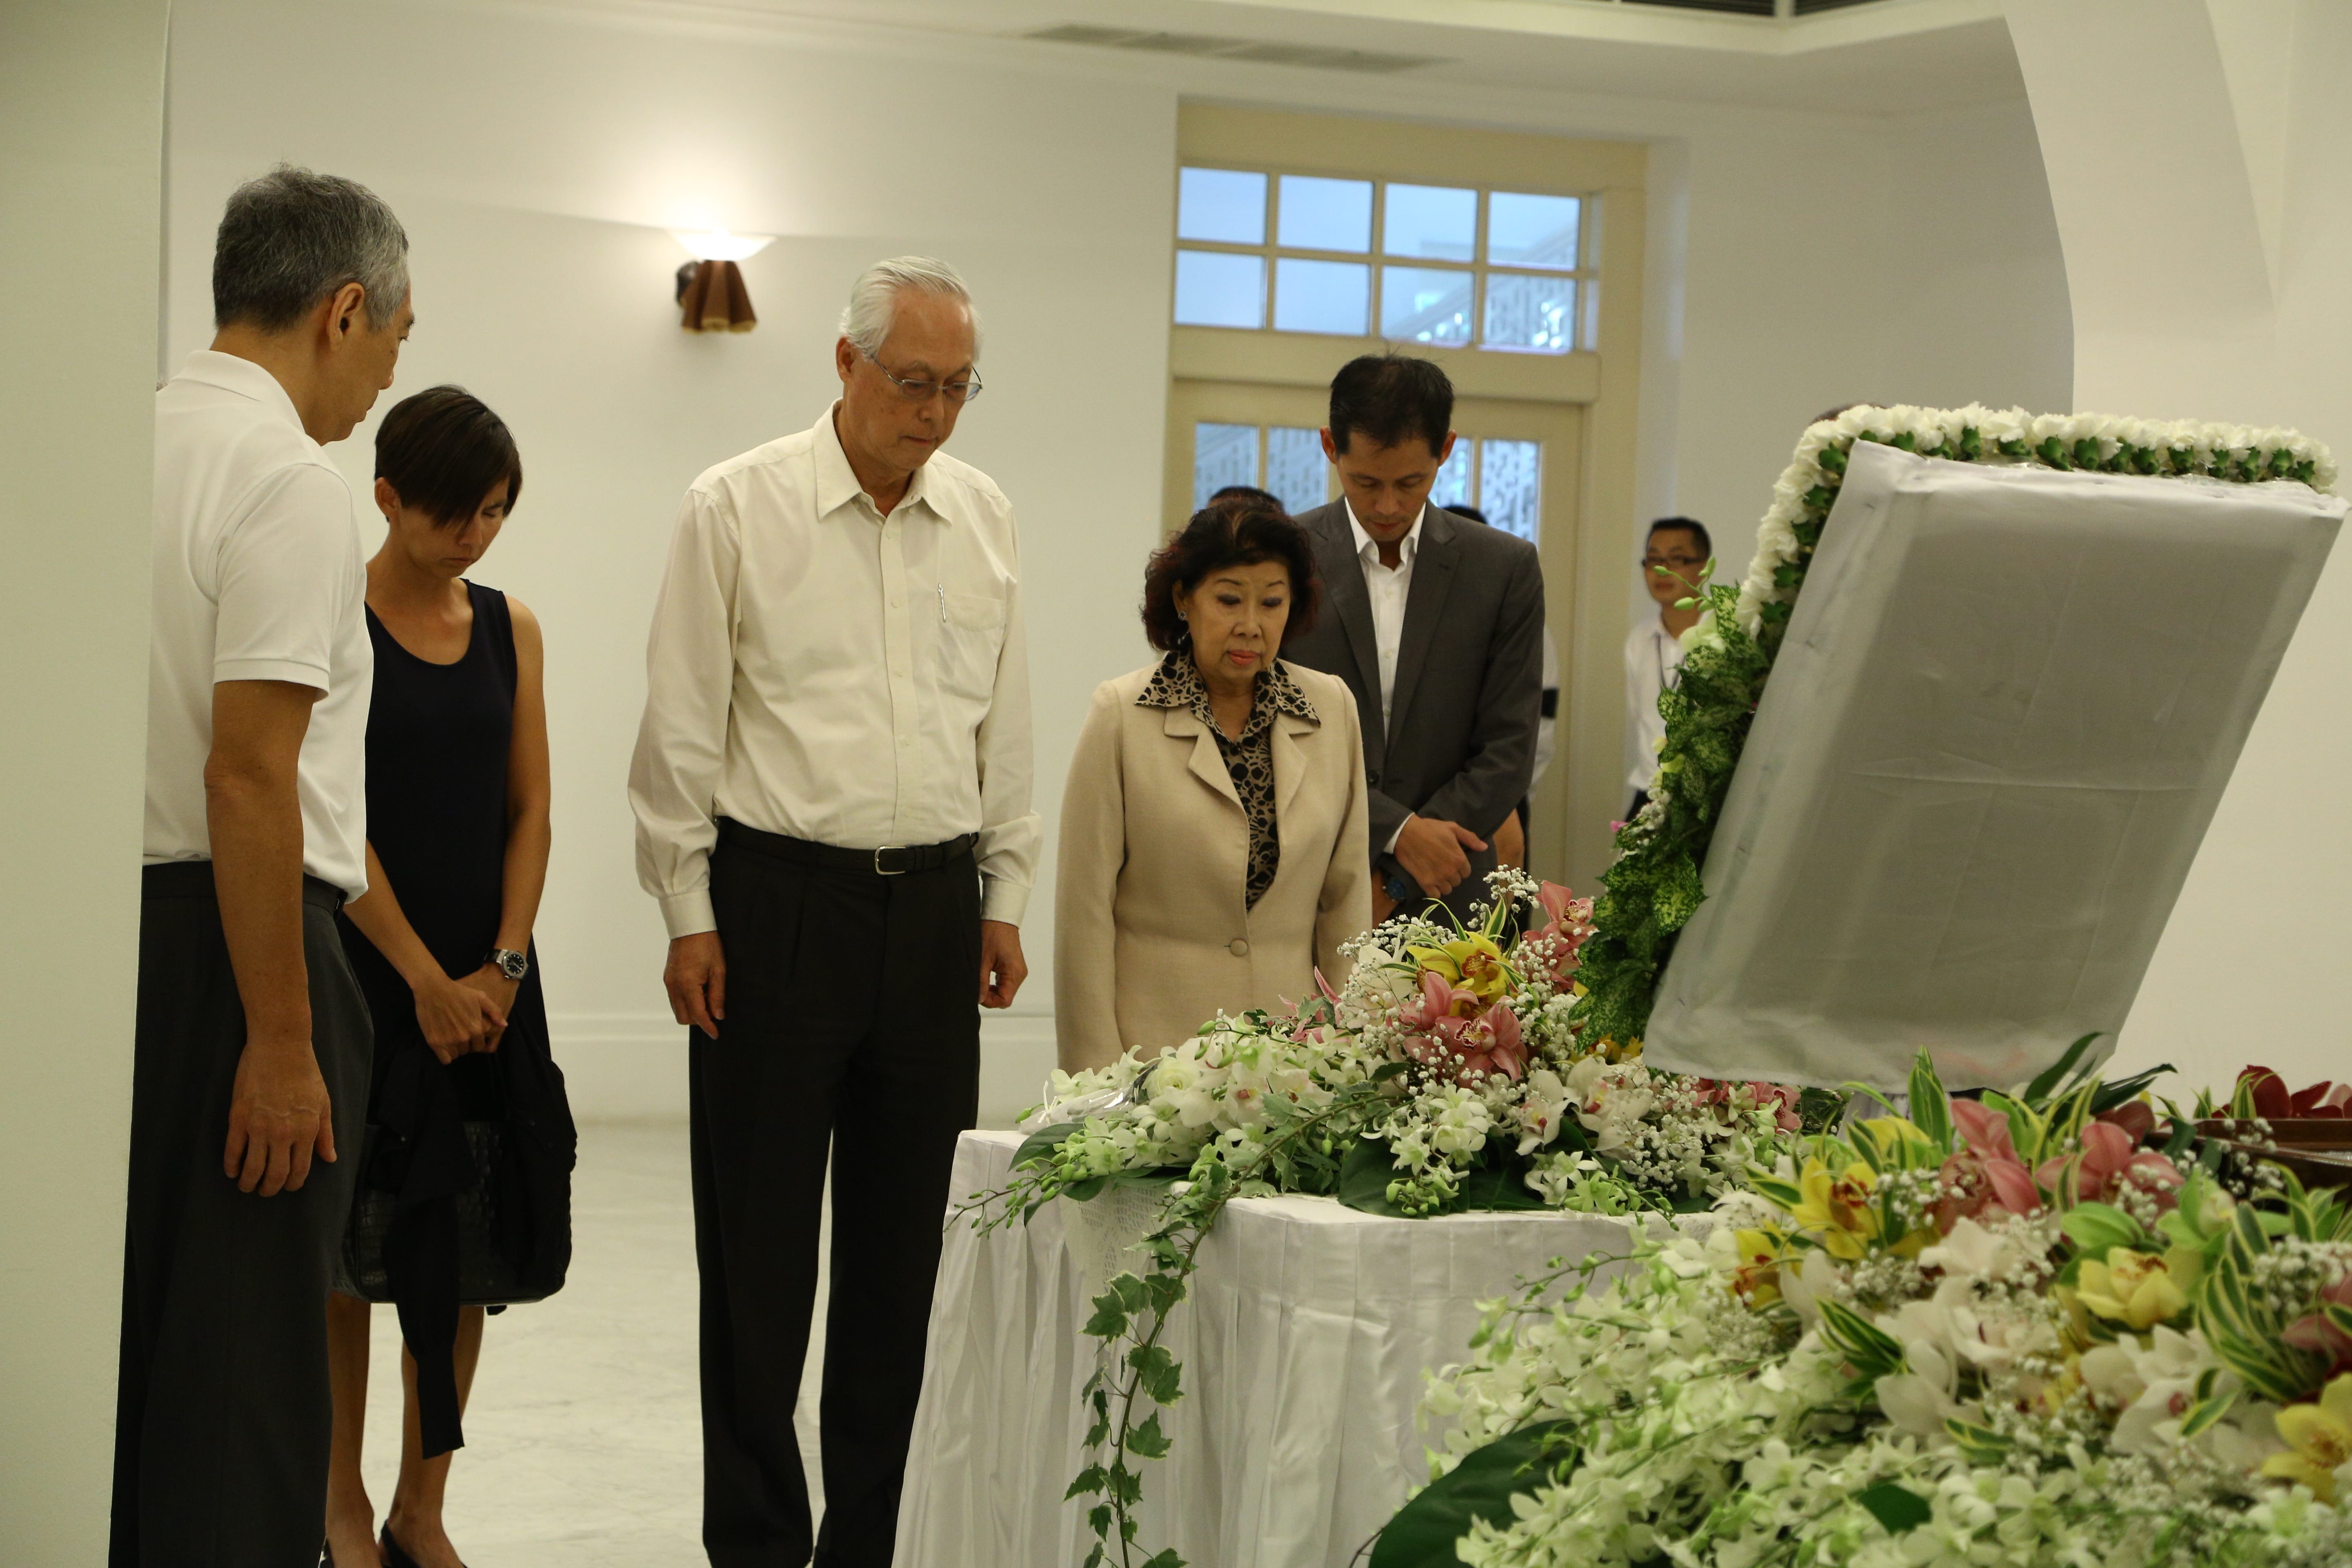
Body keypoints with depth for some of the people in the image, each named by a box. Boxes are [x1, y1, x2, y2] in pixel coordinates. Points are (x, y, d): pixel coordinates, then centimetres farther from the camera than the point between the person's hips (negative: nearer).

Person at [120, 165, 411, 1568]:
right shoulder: (291, 480, -14)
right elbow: (248, 776, -21)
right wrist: (282, 1043, -19)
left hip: (104, 921, 8)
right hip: (232, 937, -8)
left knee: (129, 1331, 16)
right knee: (243, 1362, -2)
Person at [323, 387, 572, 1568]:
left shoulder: (510, 628, 8)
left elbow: (529, 810, 7)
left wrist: (502, 966, -5)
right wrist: (425, 981, -14)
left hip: (485, 974, 5)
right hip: (363, 966, -5)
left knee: (464, 1242, 6)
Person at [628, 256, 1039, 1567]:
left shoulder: (986, 518, 9)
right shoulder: (739, 508, -4)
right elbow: (683, 727, -3)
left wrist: (1006, 897, 12)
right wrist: (690, 915, -5)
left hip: (934, 906, 4)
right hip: (778, 902, -4)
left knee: (907, 1239, 8)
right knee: (759, 1246, 1)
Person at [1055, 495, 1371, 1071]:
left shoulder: (1333, 708, 6)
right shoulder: (1122, 715, -3)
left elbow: (1346, 895, 10)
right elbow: (1085, 907, -3)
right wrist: (1096, 1076, -6)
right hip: (1154, 1043, -2)